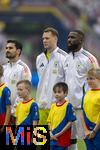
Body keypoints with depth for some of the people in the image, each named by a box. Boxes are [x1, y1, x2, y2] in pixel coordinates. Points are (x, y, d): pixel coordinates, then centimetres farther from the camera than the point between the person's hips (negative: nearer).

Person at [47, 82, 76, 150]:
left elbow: (70, 122, -11)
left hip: (63, 139, -6)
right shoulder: (53, 106, 10)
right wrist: (51, 133, -1)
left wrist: (60, 133, -14)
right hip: (53, 138, 6)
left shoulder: (68, 106, -8)